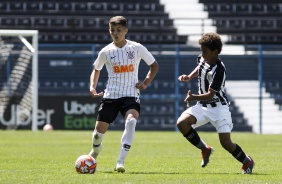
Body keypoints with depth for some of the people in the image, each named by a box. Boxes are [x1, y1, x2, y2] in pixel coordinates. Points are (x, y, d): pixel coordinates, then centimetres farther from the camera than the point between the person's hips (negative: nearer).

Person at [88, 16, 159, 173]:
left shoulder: (137, 48, -3)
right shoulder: (106, 52, 0)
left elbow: (154, 65, 10)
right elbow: (96, 70, 17)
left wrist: (146, 83, -3)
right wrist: (92, 86, -1)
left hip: (131, 95, -2)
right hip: (111, 95, 2)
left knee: (131, 121, -31)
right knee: (100, 129, 3)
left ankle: (120, 162, -30)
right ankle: (94, 154, 40)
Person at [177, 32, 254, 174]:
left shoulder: (219, 70, -25)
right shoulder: (202, 58, -2)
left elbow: (210, 95, -25)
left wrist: (194, 97, -37)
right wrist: (189, 77, 9)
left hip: (218, 107, -7)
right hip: (202, 106, 7)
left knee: (226, 143, -15)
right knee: (182, 122, -19)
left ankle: (247, 162, 15)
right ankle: (205, 149, 1)